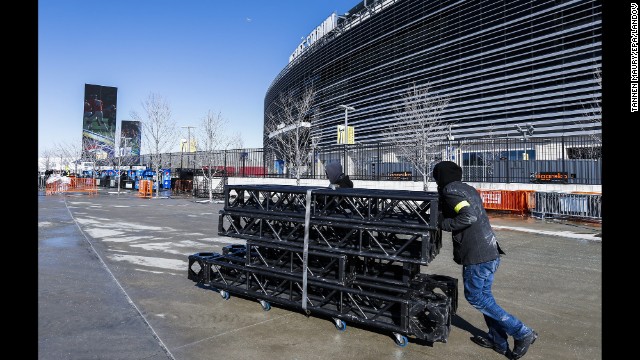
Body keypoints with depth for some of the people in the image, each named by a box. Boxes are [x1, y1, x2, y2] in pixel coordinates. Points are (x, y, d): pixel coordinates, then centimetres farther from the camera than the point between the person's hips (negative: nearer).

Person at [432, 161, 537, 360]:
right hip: (491, 251, 9)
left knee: (475, 296, 5)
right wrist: (442, 215, 15)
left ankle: (521, 332, 7)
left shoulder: (450, 189, -11)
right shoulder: (468, 188, 17)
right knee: (484, 294, 19)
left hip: (477, 255, -9)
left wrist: (443, 223, -13)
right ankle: (497, 339, 27)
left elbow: (468, 216, -24)